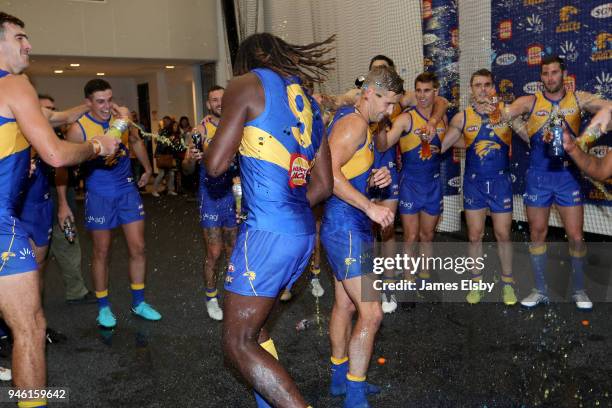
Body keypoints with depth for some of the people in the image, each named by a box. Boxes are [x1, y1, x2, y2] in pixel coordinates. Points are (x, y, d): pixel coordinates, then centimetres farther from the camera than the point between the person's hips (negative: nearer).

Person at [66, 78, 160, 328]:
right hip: (99, 196, -3)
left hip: (128, 190, 4)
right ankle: (103, 307, 23)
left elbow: (136, 141, 19)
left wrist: (147, 169, 27)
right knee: (101, 253, 7)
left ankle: (138, 303, 19)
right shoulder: (78, 129, -13)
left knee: (138, 248, 4)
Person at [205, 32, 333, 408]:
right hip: (303, 232, 8)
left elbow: (215, 165, -5)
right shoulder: (308, 102, 20)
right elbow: (323, 185, 18)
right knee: (253, 328, 21)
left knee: (238, 344, 1)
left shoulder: (248, 84, 0)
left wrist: (211, 147, 16)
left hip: (268, 233, -8)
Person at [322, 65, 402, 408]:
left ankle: (340, 377, 34)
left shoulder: (364, 126, 17)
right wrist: (370, 207, -28)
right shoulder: (353, 122, -15)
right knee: (371, 313, -9)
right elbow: (328, 172, -29)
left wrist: (374, 179, 3)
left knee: (346, 304, 19)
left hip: (352, 227, 11)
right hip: (346, 228, -11)